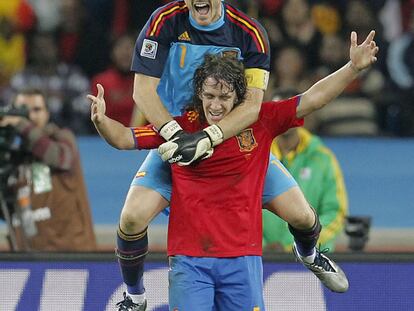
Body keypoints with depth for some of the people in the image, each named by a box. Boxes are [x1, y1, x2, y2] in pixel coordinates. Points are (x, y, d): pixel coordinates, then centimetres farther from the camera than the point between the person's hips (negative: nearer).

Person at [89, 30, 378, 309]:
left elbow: (312, 99, 2)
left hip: (243, 257, 1)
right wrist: (101, 121, -18)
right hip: (189, 257, -1)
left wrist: (354, 67, -6)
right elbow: (124, 138, 2)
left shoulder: (260, 122, 2)